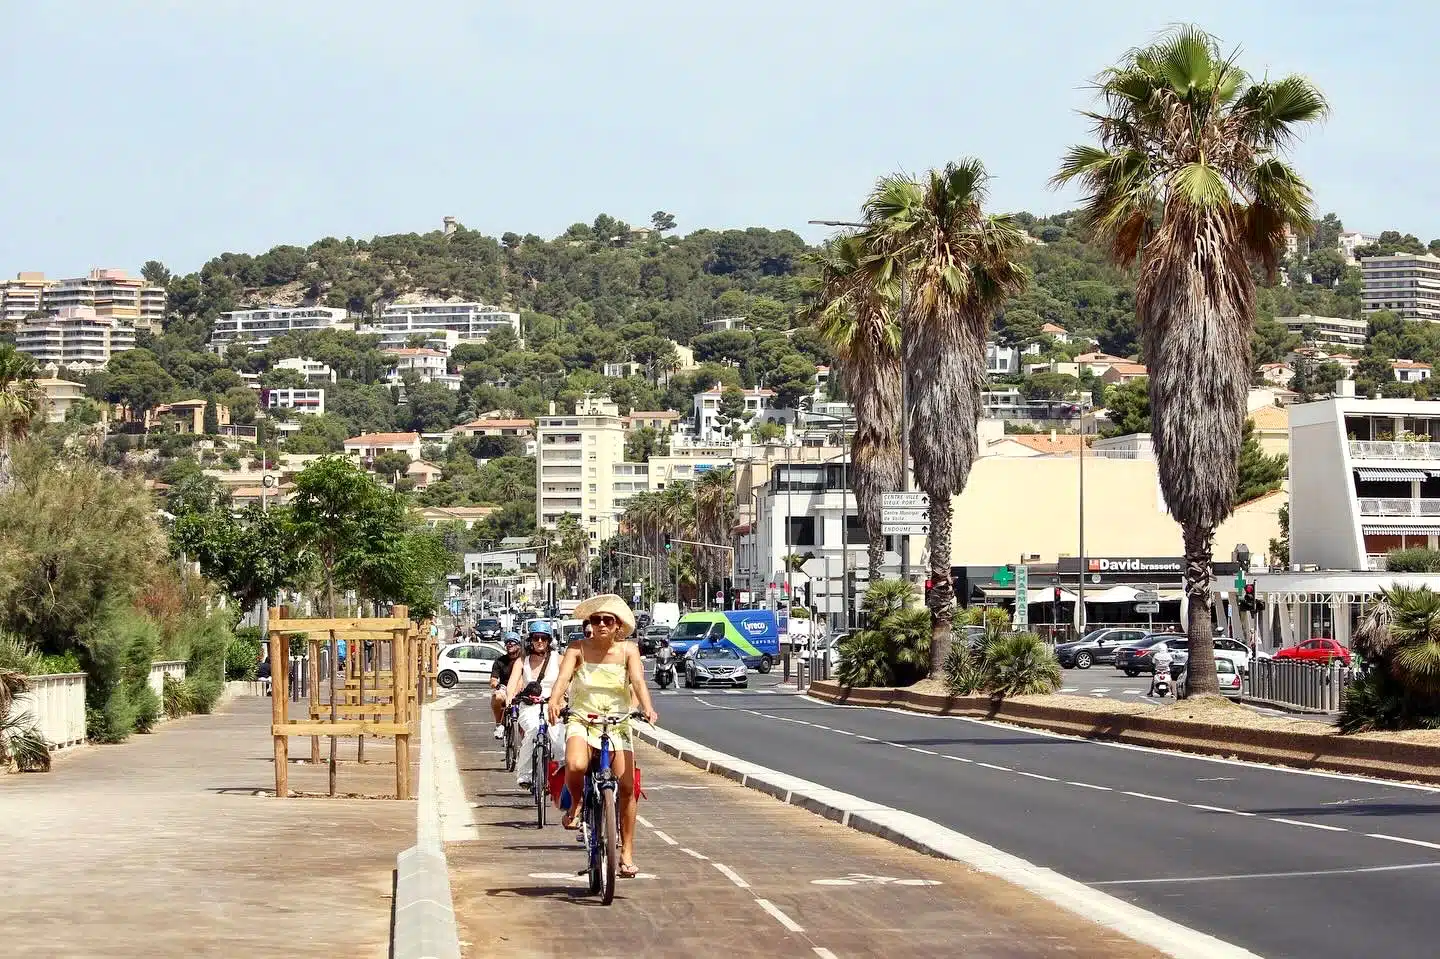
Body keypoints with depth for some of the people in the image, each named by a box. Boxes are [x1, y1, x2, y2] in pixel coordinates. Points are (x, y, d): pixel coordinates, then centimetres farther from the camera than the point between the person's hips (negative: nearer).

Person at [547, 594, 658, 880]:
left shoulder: (628, 650, 1)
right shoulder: (578, 649, -1)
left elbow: (638, 681, -12)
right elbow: (563, 677, -16)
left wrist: (647, 708, -31)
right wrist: (554, 702, -36)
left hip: (617, 723, 1)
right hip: (582, 720, -1)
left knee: (626, 786, -9)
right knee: (576, 765, -32)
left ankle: (627, 853, 3)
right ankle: (576, 804, 2)